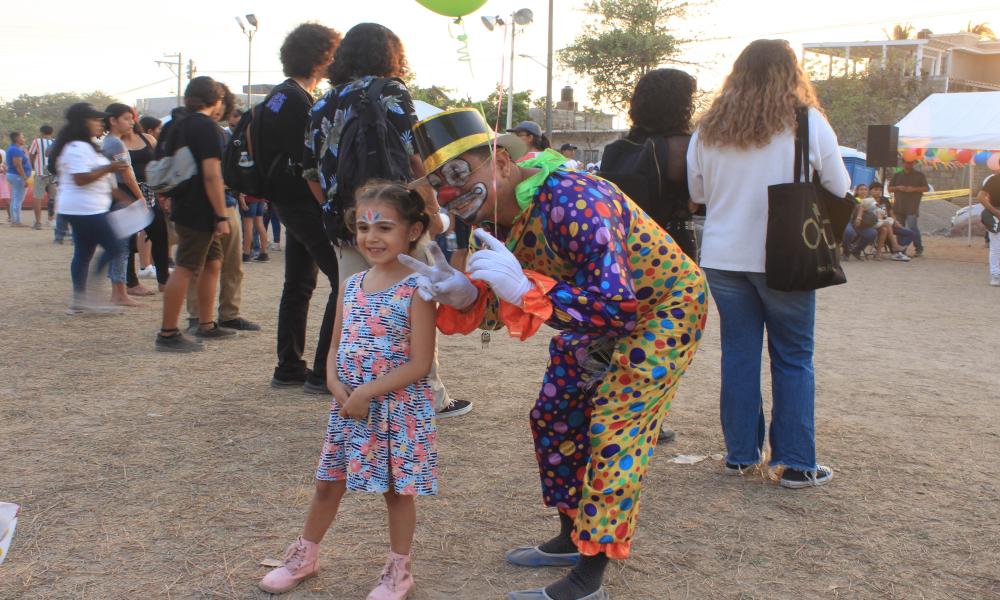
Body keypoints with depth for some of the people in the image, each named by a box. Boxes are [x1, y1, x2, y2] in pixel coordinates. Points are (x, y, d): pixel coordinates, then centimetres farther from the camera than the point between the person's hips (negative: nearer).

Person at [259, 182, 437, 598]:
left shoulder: (416, 290, -15)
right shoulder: (351, 286, 5)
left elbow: (419, 364, -18)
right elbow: (336, 348, 10)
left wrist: (365, 393, -19)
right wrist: (336, 385, -9)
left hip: (399, 408, -5)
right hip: (348, 407, 6)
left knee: (397, 490, 9)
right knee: (328, 483, 16)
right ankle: (304, 556, 36)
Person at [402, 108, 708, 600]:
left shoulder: (572, 203, -36)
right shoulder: (493, 214, -9)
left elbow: (618, 307, -40)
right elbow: (509, 305, -2)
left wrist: (524, 289, -48)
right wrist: (464, 296, -24)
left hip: (662, 308, -9)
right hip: (599, 313, 9)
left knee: (613, 433, -12)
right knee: (554, 417, 12)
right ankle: (572, 538, 29)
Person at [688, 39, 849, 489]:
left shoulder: (708, 130, 2)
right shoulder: (808, 123, -7)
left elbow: (696, 193, 12)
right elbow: (839, 190, 1)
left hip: (723, 258, 3)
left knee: (738, 354, 12)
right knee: (793, 358, 6)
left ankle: (740, 454, 18)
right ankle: (797, 463, 9)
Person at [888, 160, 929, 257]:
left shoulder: (919, 175, 8)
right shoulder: (897, 175, 17)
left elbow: (926, 188, 3)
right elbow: (889, 189, 16)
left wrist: (914, 189, -12)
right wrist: (898, 188, -5)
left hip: (912, 207, -4)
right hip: (899, 207, 4)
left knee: (912, 227, -14)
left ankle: (919, 249, -6)